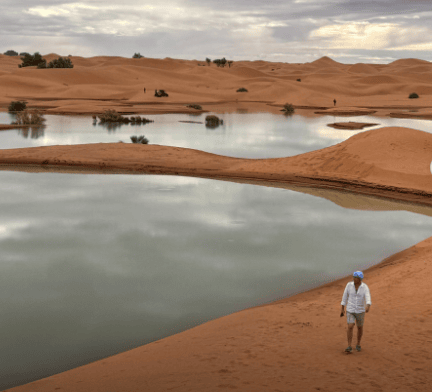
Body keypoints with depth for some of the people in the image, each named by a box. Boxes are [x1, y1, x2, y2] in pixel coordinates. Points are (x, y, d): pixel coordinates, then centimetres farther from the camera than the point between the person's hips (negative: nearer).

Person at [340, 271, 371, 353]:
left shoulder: (365, 287, -14)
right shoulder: (349, 284, -9)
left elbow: (368, 298, -28)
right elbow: (345, 296, 0)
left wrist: (368, 306, -50)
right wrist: (342, 309, 4)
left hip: (360, 311, 0)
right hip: (350, 310, 0)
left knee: (360, 328, 14)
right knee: (350, 327, -14)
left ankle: (358, 344, 37)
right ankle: (349, 347, -6)